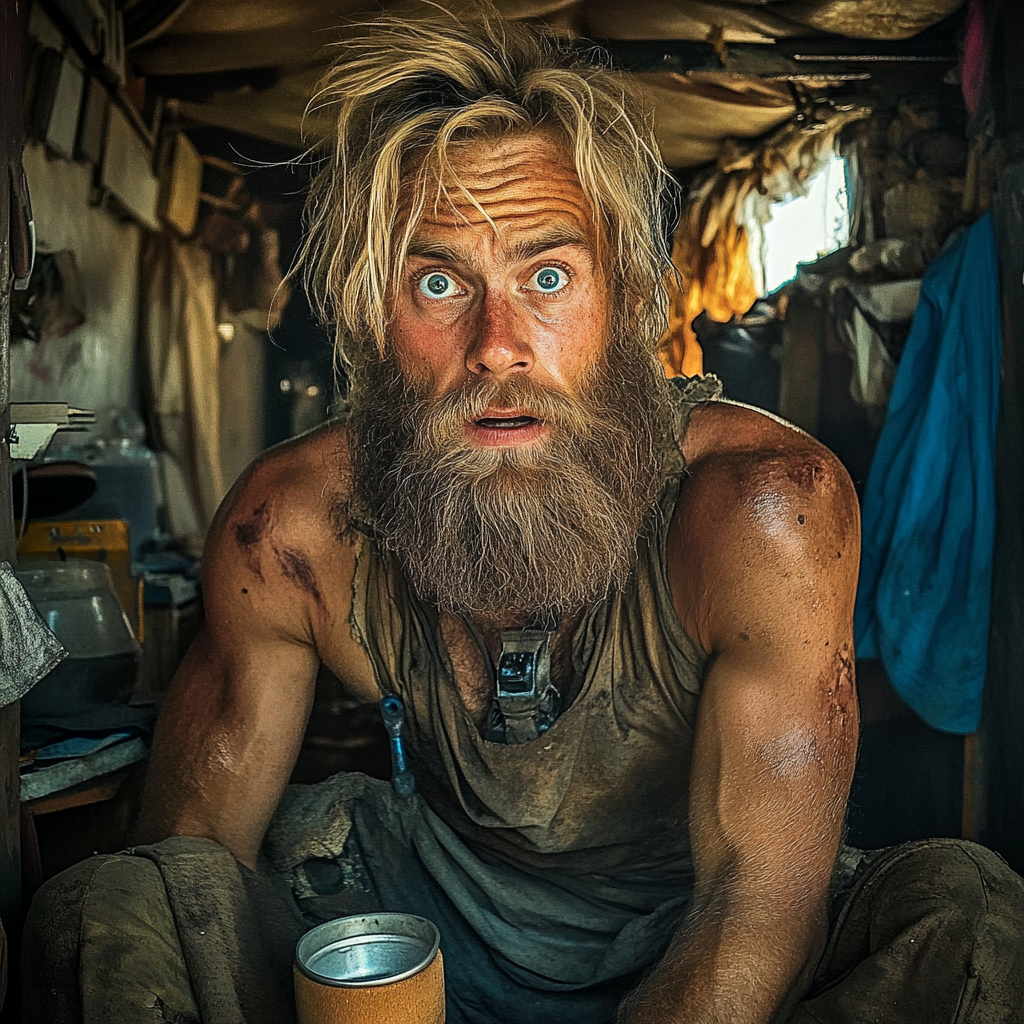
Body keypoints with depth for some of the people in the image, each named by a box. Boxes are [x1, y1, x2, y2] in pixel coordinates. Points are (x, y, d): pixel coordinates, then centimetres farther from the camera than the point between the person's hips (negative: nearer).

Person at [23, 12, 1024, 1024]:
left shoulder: (765, 503, -28)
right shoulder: (294, 524, -19)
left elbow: (765, 901, -27)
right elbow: (190, 844, -9)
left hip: (697, 934, 0)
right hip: (432, 921, 1)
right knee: (100, 910, -19)